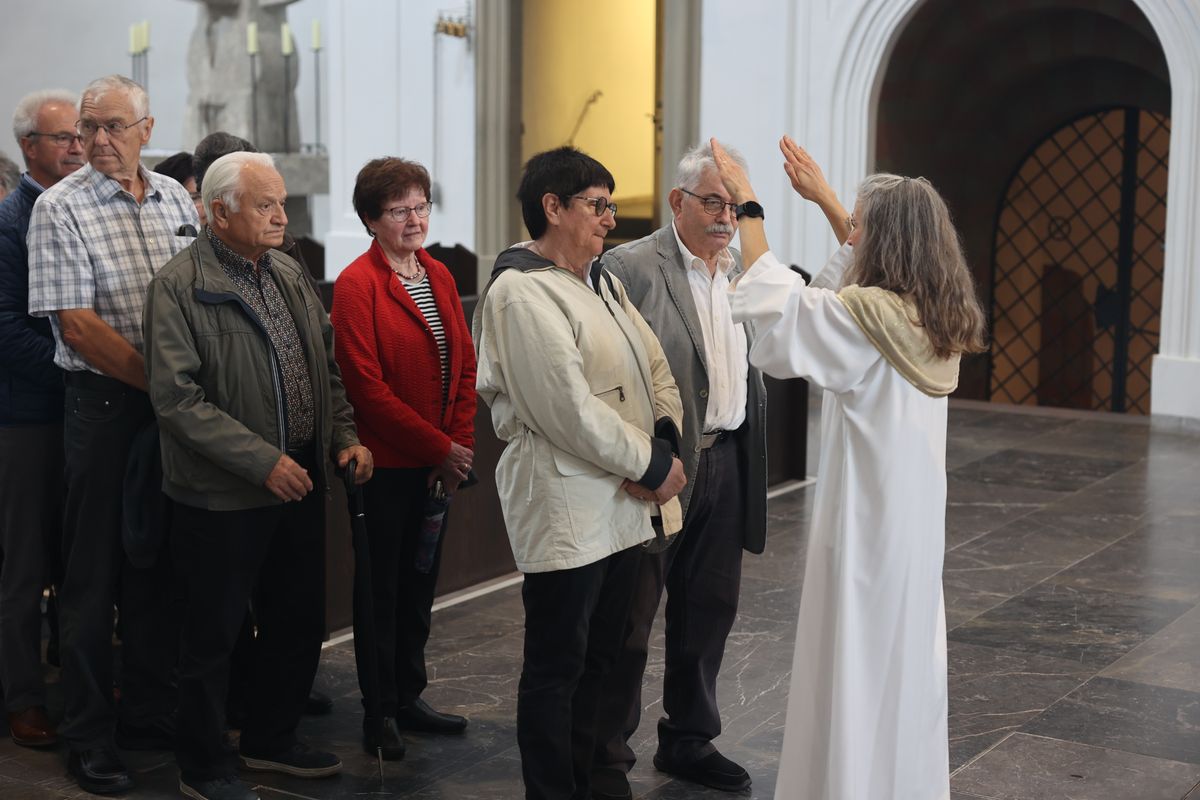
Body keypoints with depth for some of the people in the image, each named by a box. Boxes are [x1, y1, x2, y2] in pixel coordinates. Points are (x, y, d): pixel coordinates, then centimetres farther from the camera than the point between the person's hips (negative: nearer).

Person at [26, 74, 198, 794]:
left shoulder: (176, 198, 9)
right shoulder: (62, 208, -7)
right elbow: (77, 326, -14)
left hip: (176, 406, 5)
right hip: (106, 404, -5)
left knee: (163, 565, 13)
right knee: (95, 573, 2)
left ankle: (152, 715, 26)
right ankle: (90, 737, 14)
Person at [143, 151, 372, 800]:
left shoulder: (288, 273, 9)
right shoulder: (179, 286, -13)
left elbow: (326, 365, 16)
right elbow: (177, 399, -19)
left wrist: (346, 436, 1)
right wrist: (263, 462, -22)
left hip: (300, 481, 7)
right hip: (224, 496, -7)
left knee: (298, 622, 17)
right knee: (213, 632, 6)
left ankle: (271, 739, 36)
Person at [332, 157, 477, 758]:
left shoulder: (438, 276, 10)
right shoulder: (357, 284, -12)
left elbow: (464, 365, 11)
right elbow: (367, 387, -17)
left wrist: (460, 444, -2)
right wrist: (439, 448, -15)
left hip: (438, 459, 7)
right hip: (385, 463, -6)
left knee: (421, 580, 14)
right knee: (381, 588, 5)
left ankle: (408, 697, 27)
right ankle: (380, 712, 17)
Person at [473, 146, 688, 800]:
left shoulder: (601, 281, 14)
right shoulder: (522, 293, -15)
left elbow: (655, 367, 11)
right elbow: (570, 410, -21)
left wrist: (665, 441, -7)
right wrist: (652, 465, -14)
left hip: (625, 502, 9)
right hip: (567, 509, -9)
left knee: (598, 658, 17)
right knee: (557, 667, 4)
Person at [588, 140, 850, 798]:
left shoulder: (742, 268, 11)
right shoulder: (630, 267, -10)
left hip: (727, 464, 7)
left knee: (709, 610, 16)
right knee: (629, 619, 4)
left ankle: (689, 740, 33)